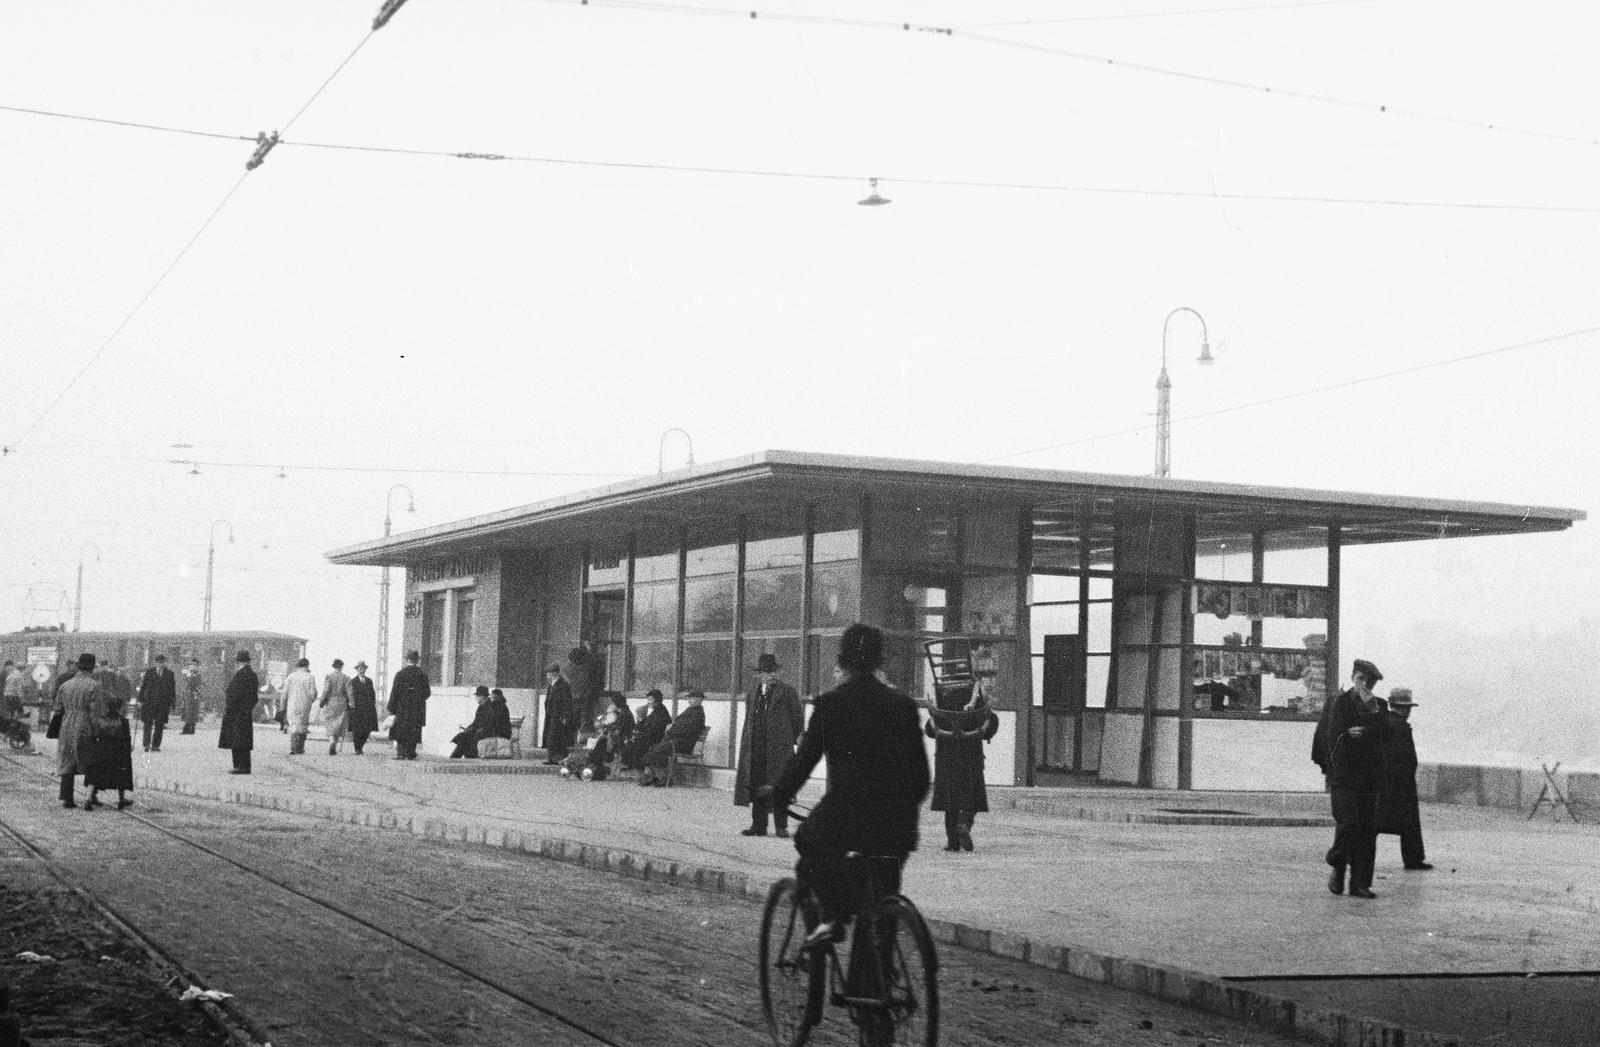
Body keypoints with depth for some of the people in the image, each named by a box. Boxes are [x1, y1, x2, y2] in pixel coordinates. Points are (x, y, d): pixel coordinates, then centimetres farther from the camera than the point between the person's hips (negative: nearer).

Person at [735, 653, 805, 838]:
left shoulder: (787, 693, -3)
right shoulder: (755, 693, 14)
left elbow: (798, 719, 2)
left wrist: (788, 741, 5)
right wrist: (747, 743, 12)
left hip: (778, 749, -5)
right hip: (756, 750, 5)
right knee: (757, 787, 6)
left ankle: (781, 826, 1)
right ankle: (758, 825, 12)